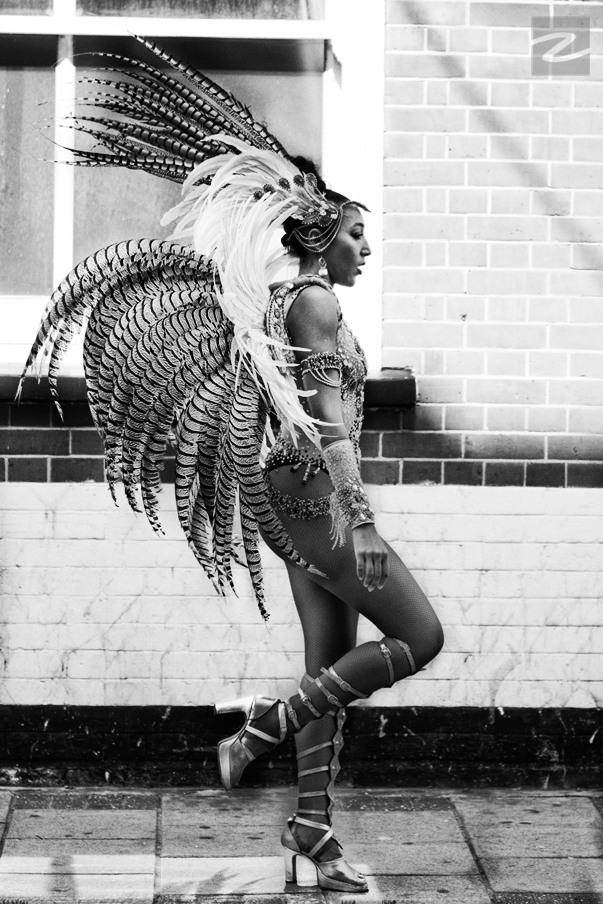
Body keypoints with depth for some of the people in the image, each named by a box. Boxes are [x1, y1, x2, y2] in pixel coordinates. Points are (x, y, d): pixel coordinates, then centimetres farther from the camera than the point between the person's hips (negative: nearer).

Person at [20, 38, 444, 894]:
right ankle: (262, 727, -5)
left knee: (332, 666, 9)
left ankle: (313, 832, 11)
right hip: (315, 494, -10)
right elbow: (331, 420, -19)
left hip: (297, 494, 10)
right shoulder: (316, 302, -11)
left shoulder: (291, 302, 18)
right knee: (420, 638, -7)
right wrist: (361, 521, -23)